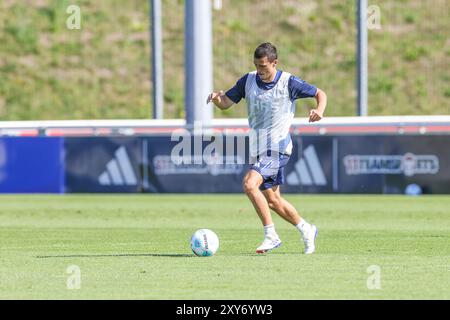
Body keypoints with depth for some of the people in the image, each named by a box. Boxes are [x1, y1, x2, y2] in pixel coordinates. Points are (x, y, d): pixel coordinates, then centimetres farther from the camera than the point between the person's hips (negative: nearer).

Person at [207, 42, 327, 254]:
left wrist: (319, 110, -18)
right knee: (272, 201, 13)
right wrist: (216, 98, -16)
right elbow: (226, 103, 7)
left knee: (249, 184, -24)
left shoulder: (288, 83, -8)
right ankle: (306, 230, 33)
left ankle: (271, 236, -16)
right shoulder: (248, 81, 5)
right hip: (258, 149, 7)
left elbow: (320, 94, 3)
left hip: (277, 147, -7)